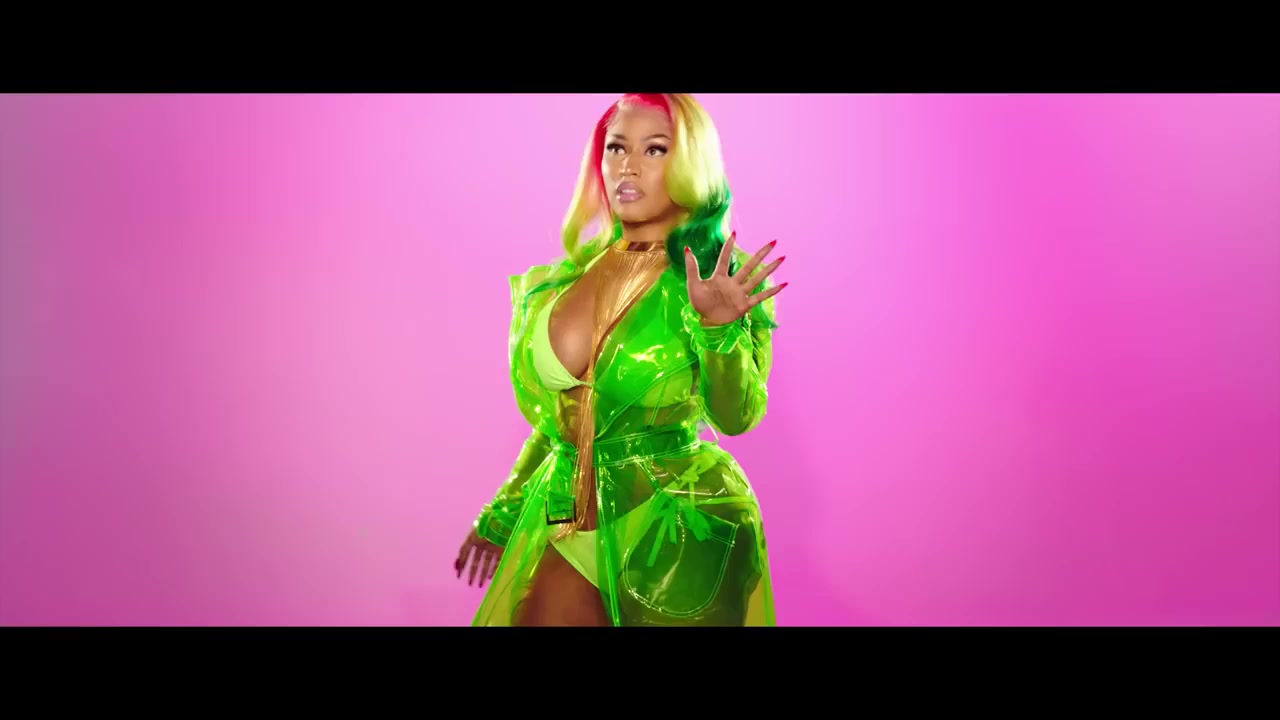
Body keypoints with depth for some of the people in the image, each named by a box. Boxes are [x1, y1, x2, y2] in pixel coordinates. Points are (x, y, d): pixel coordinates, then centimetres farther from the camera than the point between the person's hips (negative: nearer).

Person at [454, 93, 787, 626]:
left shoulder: (721, 279, -8)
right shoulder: (564, 279, 2)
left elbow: (735, 417, -18)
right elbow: (555, 417, 12)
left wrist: (719, 328, -34)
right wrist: (503, 513, 17)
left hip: (679, 528, -4)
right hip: (571, 525, 4)